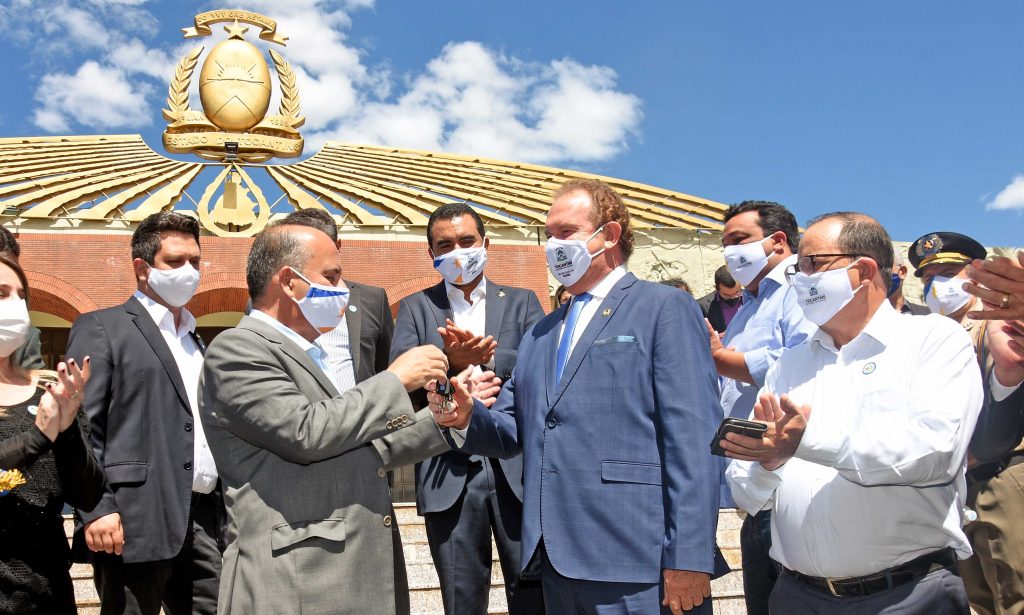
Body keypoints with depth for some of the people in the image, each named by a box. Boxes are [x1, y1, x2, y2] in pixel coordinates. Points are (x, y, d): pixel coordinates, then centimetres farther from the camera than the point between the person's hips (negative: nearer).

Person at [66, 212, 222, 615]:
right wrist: (95, 509, -17)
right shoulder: (101, 328, 2)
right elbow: (80, 426, -7)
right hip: (137, 519, -6)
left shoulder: (196, 343, 22)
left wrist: (228, 510, 12)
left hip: (204, 517, 6)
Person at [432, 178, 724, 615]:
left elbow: (692, 439, -11)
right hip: (557, 560, 7)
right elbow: (515, 429, 16)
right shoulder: (541, 333, 19)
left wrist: (688, 560, -16)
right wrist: (467, 418, -5)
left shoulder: (666, 309, -3)